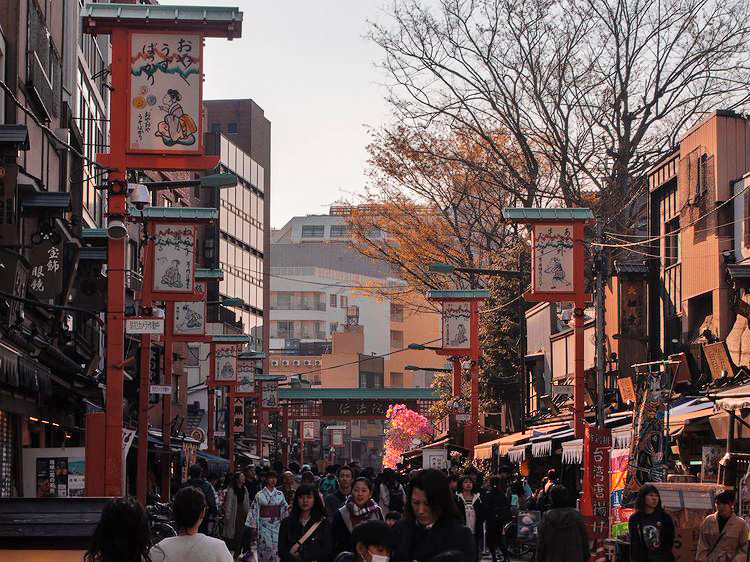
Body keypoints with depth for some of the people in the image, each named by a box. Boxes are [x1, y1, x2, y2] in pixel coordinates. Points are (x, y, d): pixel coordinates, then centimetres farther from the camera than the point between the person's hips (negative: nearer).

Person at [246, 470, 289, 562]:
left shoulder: (280, 494, 5)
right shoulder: (260, 495, -3)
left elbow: (285, 509, 10)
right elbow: (254, 511, -1)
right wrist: (253, 526, -2)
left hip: (277, 526, 2)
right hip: (264, 526, -2)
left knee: (276, 547, -2)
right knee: (264, 548, -3)